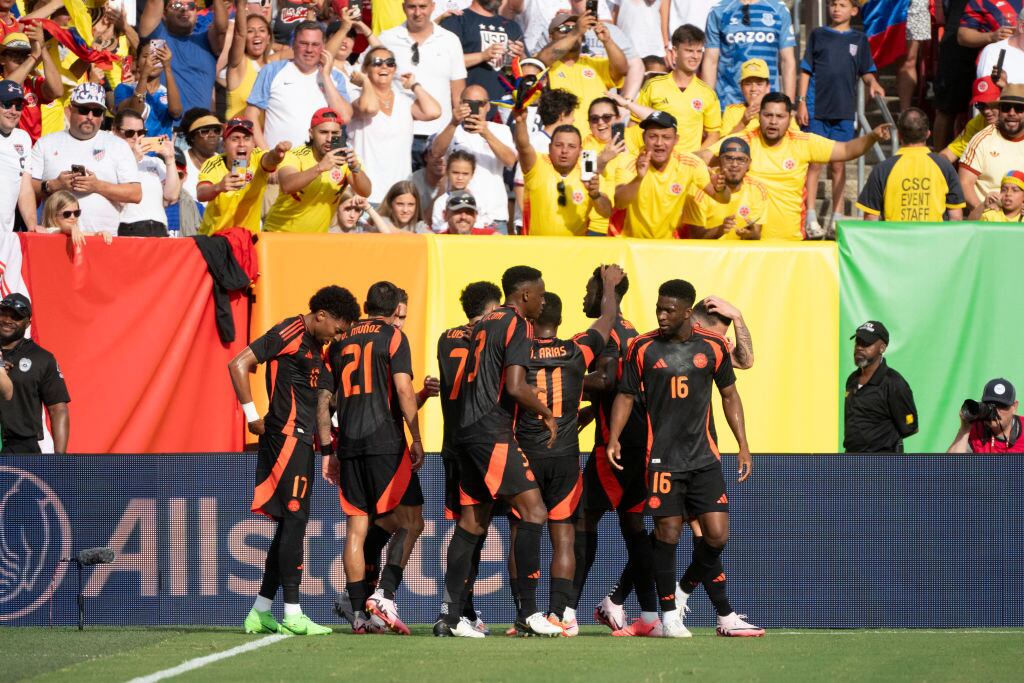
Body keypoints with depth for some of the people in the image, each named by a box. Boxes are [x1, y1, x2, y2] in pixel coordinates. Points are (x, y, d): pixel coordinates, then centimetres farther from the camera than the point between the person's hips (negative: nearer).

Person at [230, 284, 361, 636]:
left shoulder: (314, 345, 20)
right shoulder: (288, 333, -9)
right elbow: (239, 364, -15)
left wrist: (324, 438, 15)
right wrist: (252, 415, -15)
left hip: (300, 441, 10)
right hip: (286, 436, -10)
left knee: (290, 525, 10)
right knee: (294, 520, -11)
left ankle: (260, 613, 15)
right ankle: (292, 615, -12)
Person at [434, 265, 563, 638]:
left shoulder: (484, 324, 20)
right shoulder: (517, 324, -7)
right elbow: (515, 387, -16)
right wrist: (548, 415, -1)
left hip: (467, 427, 9)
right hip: (493, 431, -9)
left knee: (472, 521, 9)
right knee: (533, 510, -9)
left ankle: (449, 616, 7)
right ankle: (528, 613, -14)